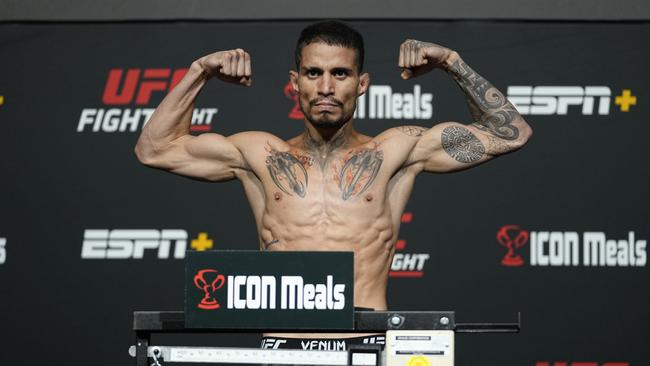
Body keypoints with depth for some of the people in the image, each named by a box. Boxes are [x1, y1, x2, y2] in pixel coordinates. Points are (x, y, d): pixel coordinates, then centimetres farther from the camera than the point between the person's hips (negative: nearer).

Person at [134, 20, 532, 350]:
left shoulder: (396, 152, 12)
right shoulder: (262, 155, 15)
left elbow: (510, 134, 13)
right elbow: (154, 149, 20)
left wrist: (452, 64, 5)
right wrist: (199, 74, 12)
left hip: (368, 346, -1)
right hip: (283, 345, 1)